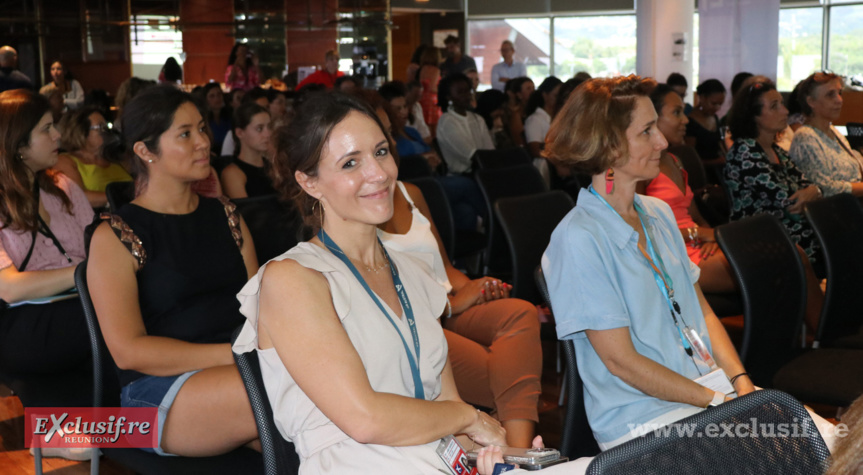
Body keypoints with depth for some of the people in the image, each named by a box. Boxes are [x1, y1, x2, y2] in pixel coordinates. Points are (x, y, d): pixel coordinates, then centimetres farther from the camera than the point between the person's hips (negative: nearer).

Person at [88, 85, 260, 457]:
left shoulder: (226, 216, 20)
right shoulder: (114, 237, 2)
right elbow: (128, 351, -8)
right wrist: (235, 353, -16)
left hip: (241, 370, 5)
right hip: (159, 391, -5)